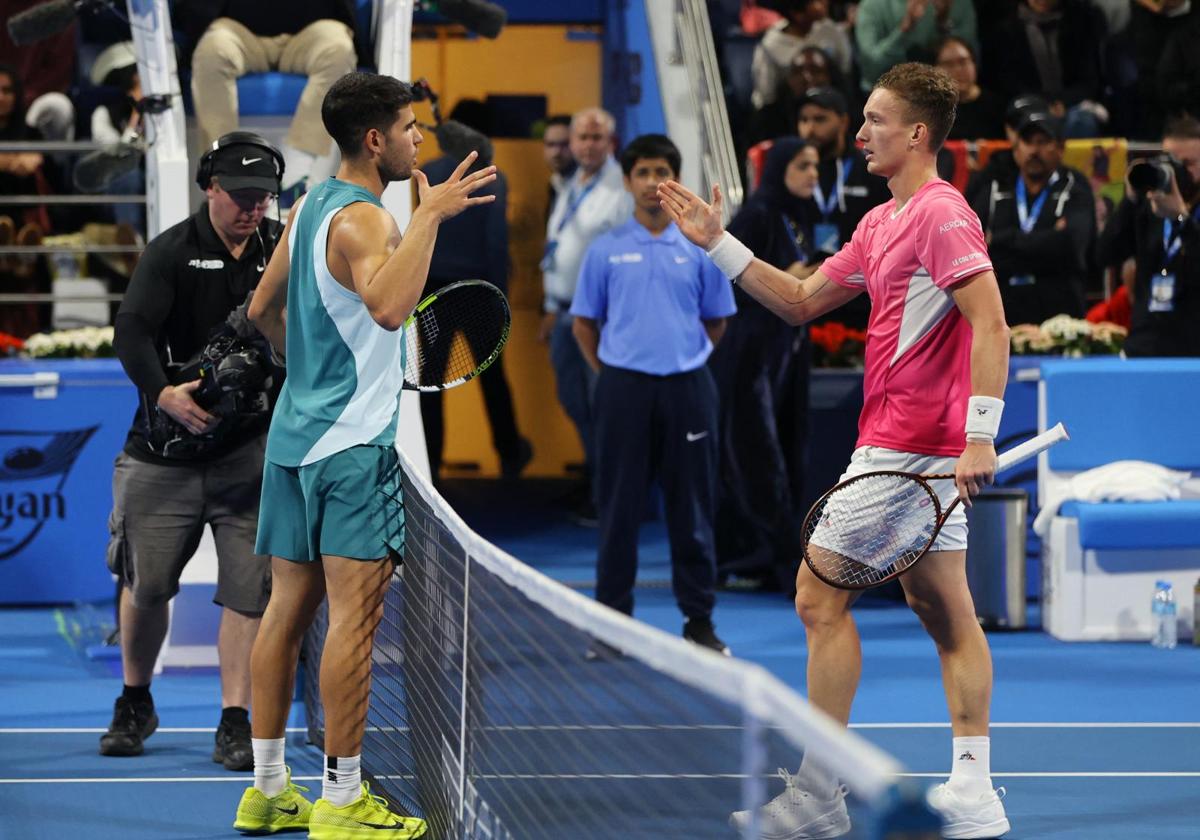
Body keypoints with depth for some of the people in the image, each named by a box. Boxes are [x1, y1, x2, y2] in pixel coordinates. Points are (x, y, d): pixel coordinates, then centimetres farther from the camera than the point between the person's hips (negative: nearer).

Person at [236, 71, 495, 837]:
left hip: (295, 429, 9)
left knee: (290, 604, 11)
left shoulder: (309, 206, 11)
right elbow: (389, 306, -37)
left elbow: (263, 309, 21)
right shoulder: (363, 220, -16)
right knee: (356, 611, -7)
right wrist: (430, 214, -33)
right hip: (352, 442, -9)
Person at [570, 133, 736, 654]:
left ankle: (699, 621, 9)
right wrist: (611, 374, 4)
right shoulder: (606, 251, 4)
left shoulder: (700, 248, 6)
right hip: (624, 390, -1)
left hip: (686, 390, 1)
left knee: (691, 508, 3)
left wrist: (684, 362, 6)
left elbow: (716, 322, 13)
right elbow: (584, 323, 9)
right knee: (619, 508, 2)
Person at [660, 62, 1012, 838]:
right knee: (945, 613, 7)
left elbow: (991, 325, -21)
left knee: (821, 595, -4)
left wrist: (980, 437, -28)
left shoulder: (941, 214, -13)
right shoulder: (884, 223, 17)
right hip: (931, 453, 10)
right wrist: (718, 242, 19)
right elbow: (802, 301, 24)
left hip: (904, 450, -10)